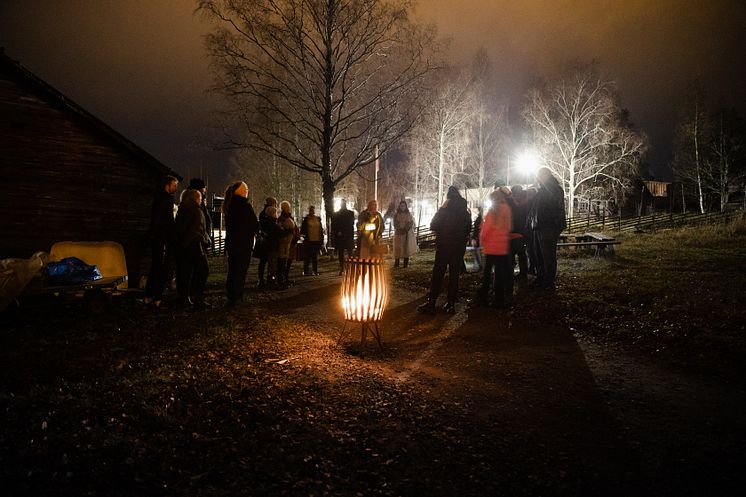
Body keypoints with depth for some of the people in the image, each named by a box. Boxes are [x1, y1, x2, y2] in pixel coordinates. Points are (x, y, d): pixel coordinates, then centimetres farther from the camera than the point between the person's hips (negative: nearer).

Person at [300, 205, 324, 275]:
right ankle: (305, 271, 7)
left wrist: (321, 239, 7)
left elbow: (321, 229, 11)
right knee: (307, 256, 0)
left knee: (315, 256, 9)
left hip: (317, 240, 3)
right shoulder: (306, 219, 0)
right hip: (308, 241, -3)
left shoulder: (318, 219, 9)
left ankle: (315, 271, 15)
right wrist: (303, 235, -14)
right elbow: (302, 229, 1)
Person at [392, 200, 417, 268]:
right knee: (397, 248, -4)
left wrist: (406, 229, -11)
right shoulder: (396, 214, 6)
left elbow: (411, 223, 1)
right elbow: (395, 224, 1)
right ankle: (396, 263, -3)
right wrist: (400, 229, -13)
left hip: (407, 234, 0)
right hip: (398, 234, 0)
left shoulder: (409, 214, 6)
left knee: (406, 247, -2)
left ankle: (406, 263, 2)